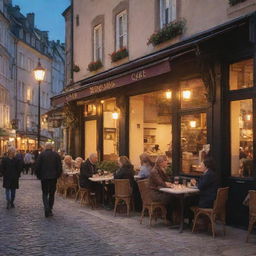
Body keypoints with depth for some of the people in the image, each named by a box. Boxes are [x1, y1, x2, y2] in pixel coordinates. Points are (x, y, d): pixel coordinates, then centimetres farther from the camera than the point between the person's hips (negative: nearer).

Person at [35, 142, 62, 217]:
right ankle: (50, 210, 17)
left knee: (45, 193, 5)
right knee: (52, 194, 13)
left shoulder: (41, 154, -4)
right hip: (53, 177, 1)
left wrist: (38, 175, 9)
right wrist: (58, 175, 12)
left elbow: (37, 167, -4)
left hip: (44, 177, -1)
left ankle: (47, 209, -14)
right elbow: (60, 167, 0)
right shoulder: (56, 155, 0)